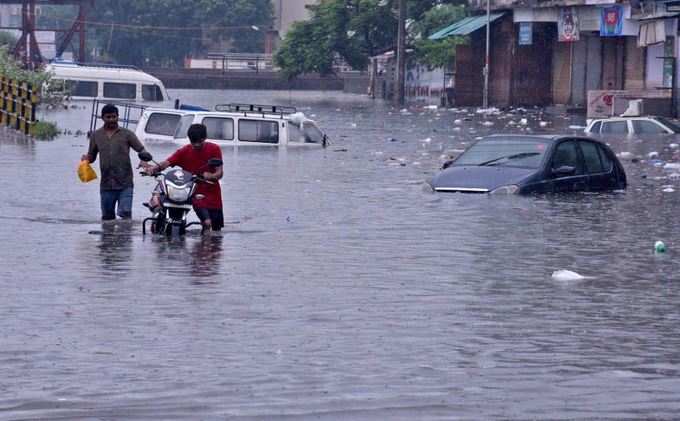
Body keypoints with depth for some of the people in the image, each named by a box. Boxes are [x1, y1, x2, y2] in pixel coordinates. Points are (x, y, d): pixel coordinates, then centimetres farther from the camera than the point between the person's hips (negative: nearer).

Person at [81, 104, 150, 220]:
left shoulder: (126, 134, 2)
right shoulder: (96, 135, 9)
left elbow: (141, 149, -1)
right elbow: (91, 156, 15)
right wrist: (86, 159, -8)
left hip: (125, 184, -3)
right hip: (106, 184, 3)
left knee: (125, 213, -15)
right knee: (107, 217, 12)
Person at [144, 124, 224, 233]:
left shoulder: (214, 149, -3)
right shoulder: (184, 151, -2)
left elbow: (220, 173, -9)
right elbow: (167, 162, -16)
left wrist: (211, 176, -32)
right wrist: (154, 168, -36)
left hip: (213, 193, 1)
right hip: (196, 193, -1)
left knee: (217, 229, 5)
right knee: (207, 222, -24)